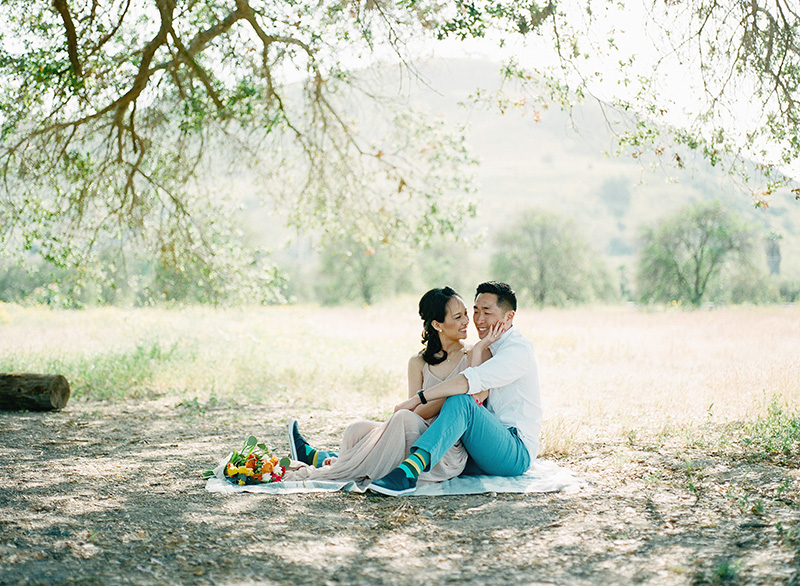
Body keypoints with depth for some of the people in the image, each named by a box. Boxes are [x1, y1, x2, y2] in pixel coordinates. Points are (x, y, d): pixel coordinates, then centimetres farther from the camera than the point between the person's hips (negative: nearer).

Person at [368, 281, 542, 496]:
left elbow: (472, 380, -26)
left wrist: (418, 398, -28)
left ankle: (409, 471, -52)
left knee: (461, 402, -35)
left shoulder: (518, 349, -11)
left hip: (516, 453, -10)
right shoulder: (490, 349, 21)